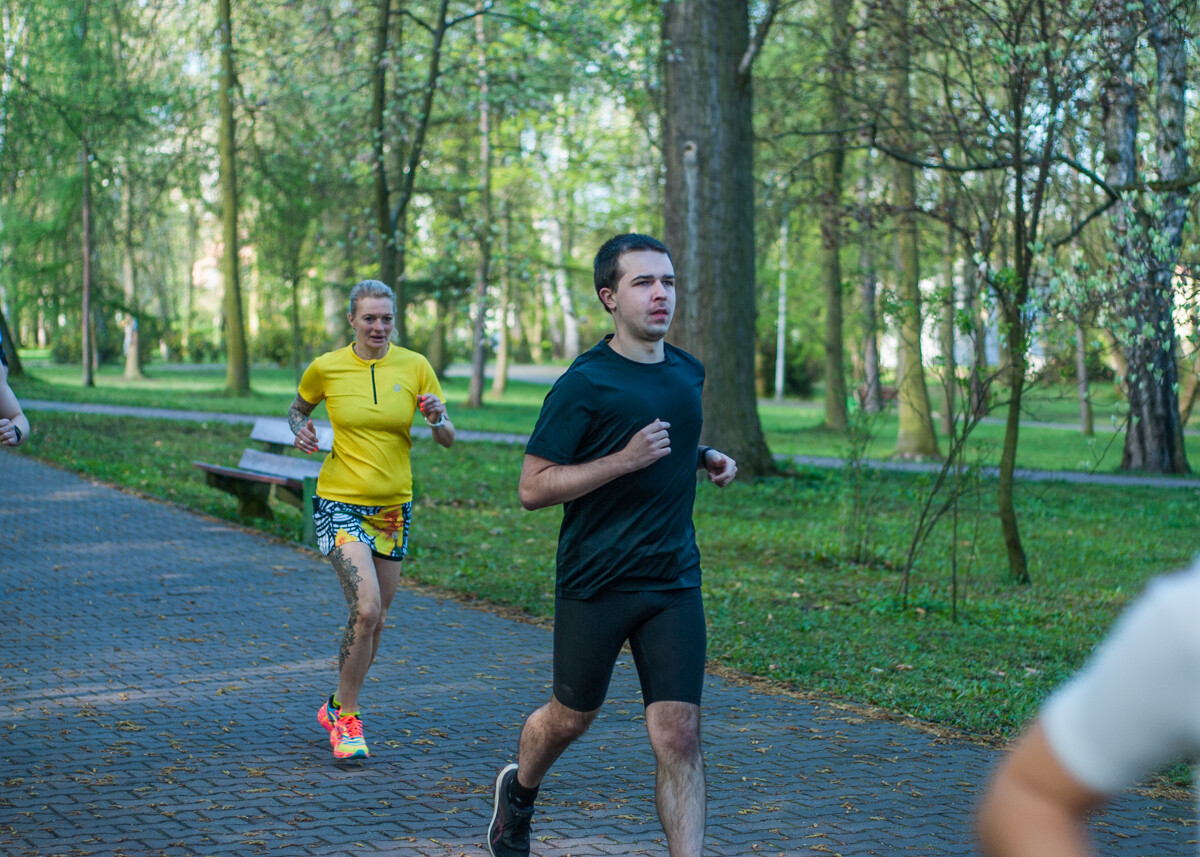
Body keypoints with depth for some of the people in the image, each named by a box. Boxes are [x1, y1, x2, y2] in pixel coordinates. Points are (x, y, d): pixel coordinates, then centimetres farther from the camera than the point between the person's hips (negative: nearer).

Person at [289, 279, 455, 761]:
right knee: (366, 607, -21)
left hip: (393, 506, 3)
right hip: (340, 503, -3)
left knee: (375, 619, 12)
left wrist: (437, 419, -20)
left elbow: (448, 440, 2)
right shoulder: (326, 368, -5)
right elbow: (298, 409, 15)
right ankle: (345, 716, -3)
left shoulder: (415, 367, -2)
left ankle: (338, 707, 34)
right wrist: (300, 430, -7)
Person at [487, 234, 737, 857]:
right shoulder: (584, 384, -12)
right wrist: (626, 459, -22)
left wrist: (706, 457, 7)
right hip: (595, 582, -4)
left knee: (678, 735, -6)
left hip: (674, 583, 4)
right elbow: (532, 488, -14)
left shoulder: (689, 373, 9)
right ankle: (517, 793, 47)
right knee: (571, 716, 15)